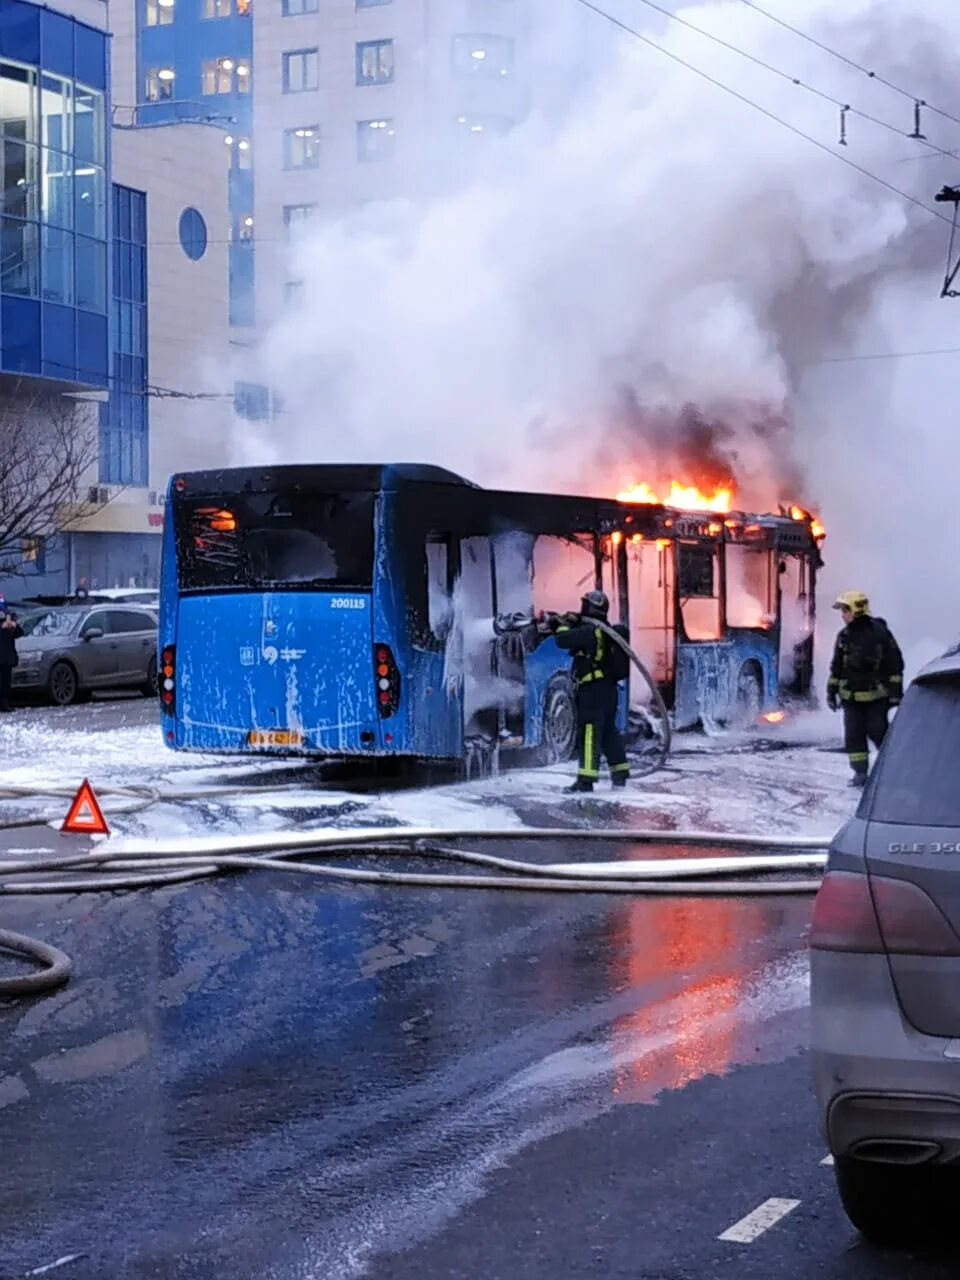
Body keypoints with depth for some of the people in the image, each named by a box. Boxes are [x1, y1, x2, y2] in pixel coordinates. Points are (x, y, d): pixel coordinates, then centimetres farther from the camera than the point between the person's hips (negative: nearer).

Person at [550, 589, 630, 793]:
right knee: (609, 730, 19)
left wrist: (562, 626, 0)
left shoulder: (589, 631, -16)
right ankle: (620, 773, 26)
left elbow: (563, 640, -19)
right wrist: (572, 624, 9)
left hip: (593, 689, -9)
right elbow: (577, 640, 24)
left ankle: (586, 778, -16)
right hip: (608, 688, 9)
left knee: (589, 731, -11)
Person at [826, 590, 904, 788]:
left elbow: (895, 664, -6)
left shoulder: (880, 633, -9)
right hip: (851, 697, 5)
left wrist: (895, 691, -9)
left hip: (876, 696, -5)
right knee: (853, 734, 1)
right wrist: (831, 691, 11)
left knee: (877, 732, -2)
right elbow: (836, 667, 14)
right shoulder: (844, 636, 6)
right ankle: (860, 772, 7)